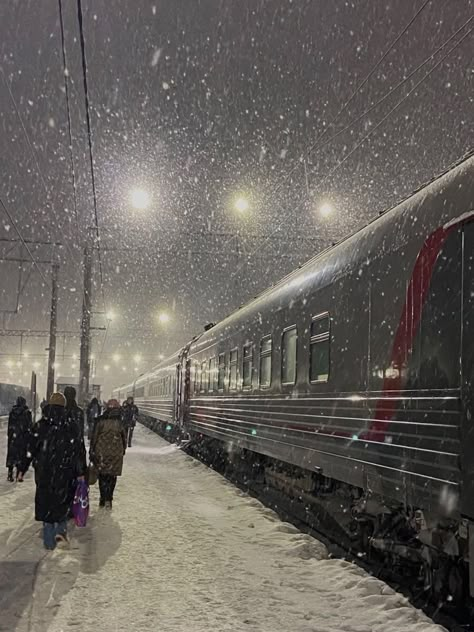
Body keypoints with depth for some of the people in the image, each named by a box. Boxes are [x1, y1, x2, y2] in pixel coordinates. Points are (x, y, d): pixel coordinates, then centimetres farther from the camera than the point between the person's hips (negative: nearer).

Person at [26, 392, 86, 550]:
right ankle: (60, 531, -4)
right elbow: (80, 450, -4)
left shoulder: (40, 425, -3)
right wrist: (81, 473, 3)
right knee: (62, 501, 16)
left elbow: (30, 448, -2)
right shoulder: (73, 426, -5)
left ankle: (49, 541, 15)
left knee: (45, 503, 11)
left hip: (43, 473, 1)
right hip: (65, 474, -1)